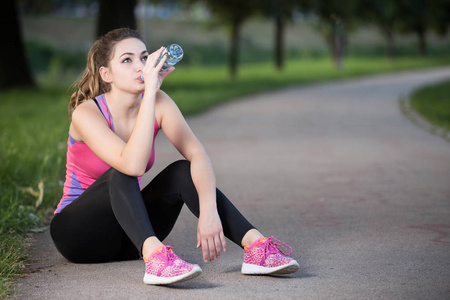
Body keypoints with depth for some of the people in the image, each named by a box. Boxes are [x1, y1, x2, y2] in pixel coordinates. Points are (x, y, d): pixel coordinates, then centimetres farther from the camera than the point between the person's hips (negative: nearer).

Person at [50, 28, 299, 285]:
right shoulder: (86, 112, -22)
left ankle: (256, 247, -34)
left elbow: (197, 154, -19)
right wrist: (149, 93, -39)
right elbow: (133, 165, -38)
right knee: (122, 173, -32)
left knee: (182, 172, -21)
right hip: (77, 232, -4)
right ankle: (155, 258, -51)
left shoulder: (158, 102, -7)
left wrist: (208, 210, -37)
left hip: (129, 231, 4)